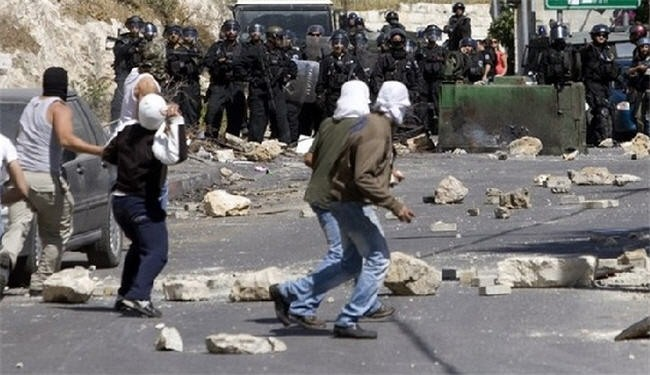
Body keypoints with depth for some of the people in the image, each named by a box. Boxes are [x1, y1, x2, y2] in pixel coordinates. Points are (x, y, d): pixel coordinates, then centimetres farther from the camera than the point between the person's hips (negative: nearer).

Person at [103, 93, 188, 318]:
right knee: (156, 251, -10)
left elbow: (107, 155, 17)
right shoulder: (157, 140, -17)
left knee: (139, 246, 27)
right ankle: (138, 297, -29)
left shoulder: (127, 133, 4)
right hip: (142, 204, -8)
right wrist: (176, 123, -31)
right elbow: (177, 155, -36)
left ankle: (124, 295, 26)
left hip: (119, 200, 8)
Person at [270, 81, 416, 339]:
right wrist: (394, 206, -26)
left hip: (343, 202, 10)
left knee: (352, 263, 17)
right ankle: (348, 322, -2)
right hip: (355, 204, -10)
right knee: (378, 259, -4)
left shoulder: (367, 124, 12)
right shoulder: (377, 131, -19)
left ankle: (287, 296, 18)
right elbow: (363, 178, -28)